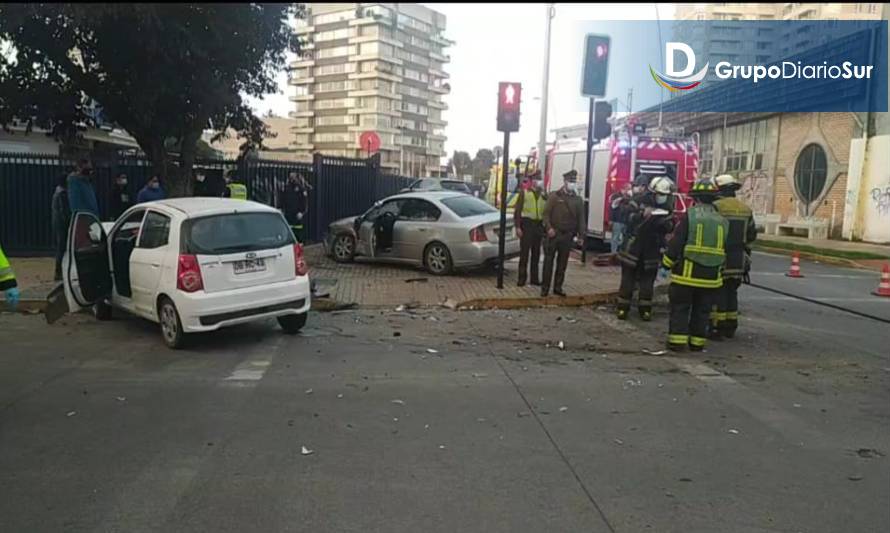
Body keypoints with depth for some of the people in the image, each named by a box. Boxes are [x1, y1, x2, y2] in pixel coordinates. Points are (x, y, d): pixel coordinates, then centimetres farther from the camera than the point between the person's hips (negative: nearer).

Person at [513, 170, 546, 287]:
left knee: (536, 253, 9)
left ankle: (534, 277, 18)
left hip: (538, 225, 4)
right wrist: (517, 226, -11)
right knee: (524, 252, -2)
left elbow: (546, 211, 12)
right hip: (527, 223, -4)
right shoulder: (524, 192, -1)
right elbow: (517, 210, -4)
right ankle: (522, 278, 3)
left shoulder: (543, 194, 11)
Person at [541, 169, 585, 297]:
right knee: (548, 261, -1)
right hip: (553, 234, -3)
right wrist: (549, 227, -16)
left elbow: (581, 218, 10)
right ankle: (545, 288, 5)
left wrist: (580, 234, 2)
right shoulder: (555, 196, 0)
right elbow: (546, 213, -4)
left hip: (568, 236, 3)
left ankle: (558, 287, 17)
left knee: (562, 263, 8)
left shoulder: (578, 200, 10)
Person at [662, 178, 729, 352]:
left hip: (687, 273, -4)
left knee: (680, 308, 5)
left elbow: (676, 243, -9)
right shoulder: (722, 221, 6)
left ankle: (677, 341, 3)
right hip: (711, 277, 4)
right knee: (701, 311, 13)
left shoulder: (689, 216, -9)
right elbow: (724, 250, 13)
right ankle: (697, 342, 17)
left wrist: (667, 263, 2)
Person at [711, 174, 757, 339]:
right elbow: (751, 235, 13)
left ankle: (717, 327, 0)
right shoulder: (746, 209, 9)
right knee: (732, 292, 16)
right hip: (738, 259, 6)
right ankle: (730, 327, 21)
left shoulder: (716, 207, -12)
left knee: (718, 293, 0)